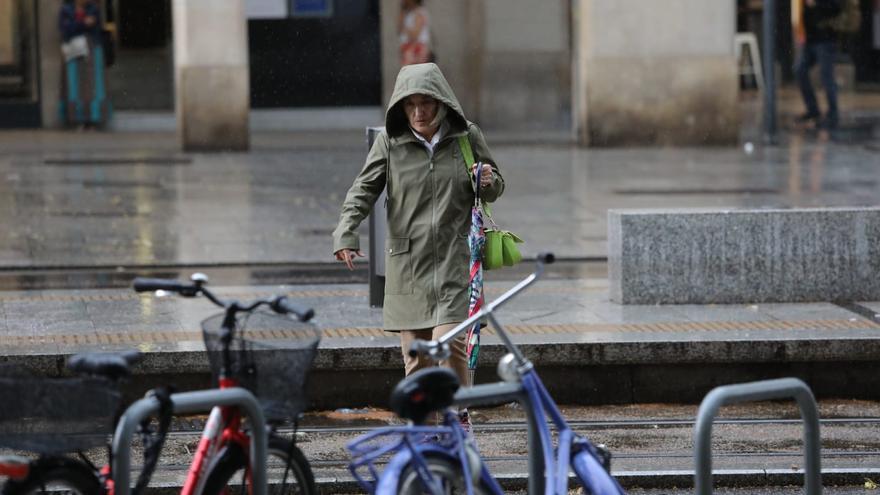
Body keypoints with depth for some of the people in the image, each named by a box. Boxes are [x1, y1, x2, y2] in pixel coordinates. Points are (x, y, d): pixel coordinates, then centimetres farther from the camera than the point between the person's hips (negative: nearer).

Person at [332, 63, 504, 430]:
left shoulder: (467, 137, 4)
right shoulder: (389, 142, 2)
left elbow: (495, 187, 16)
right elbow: (364, 190, -1)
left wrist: (488, 183, -8)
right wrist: (345, 233, -16)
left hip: (454, 259, -1)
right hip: (407, 259, 1)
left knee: (448, 341, -14)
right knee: (414, 351, 1)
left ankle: (459, 415, 6)